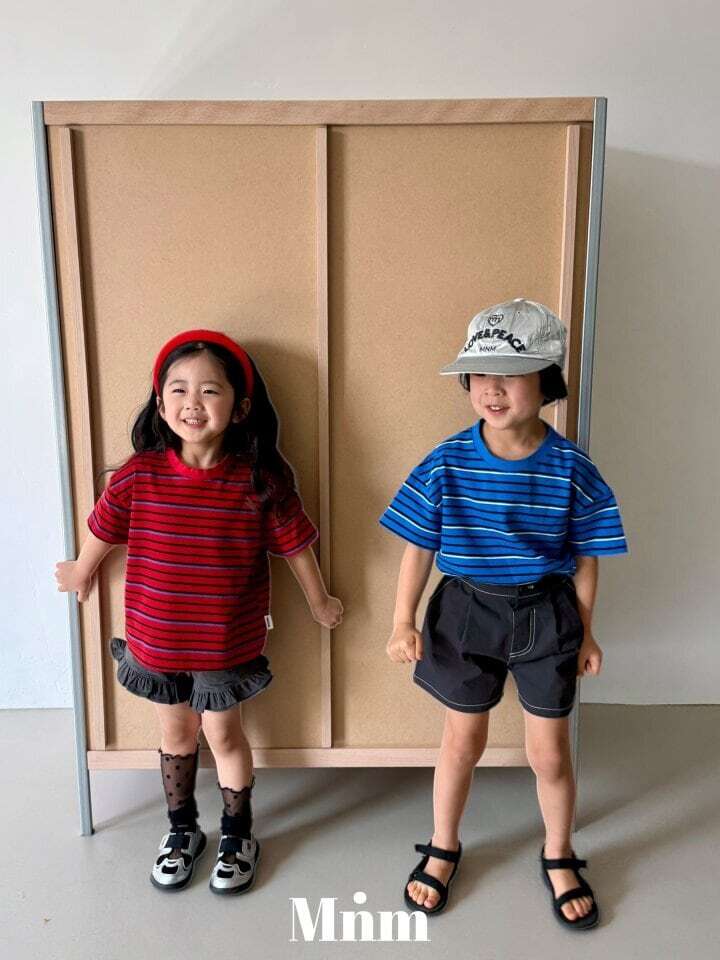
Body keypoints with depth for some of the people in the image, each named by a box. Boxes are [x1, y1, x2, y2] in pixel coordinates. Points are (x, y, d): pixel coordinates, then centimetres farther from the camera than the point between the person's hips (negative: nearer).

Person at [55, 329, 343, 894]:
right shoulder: (139, 475, -14)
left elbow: (295, 545, -5)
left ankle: (238, 834, 40)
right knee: (176, 733, 21)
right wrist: (81, 571, 22)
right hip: (155, 639, 2)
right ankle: (182, 830, 45)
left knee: (223, 733, 16)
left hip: (228, 642, -2)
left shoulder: (260, 481, -17)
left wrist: (319, 602, 8)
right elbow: (103, 530, 5)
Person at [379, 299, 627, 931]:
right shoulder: (447, 463, -13)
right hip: (467, 610, 0)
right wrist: (404, 622, -7)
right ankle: (443, 849, 42)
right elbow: (419, 547, -5)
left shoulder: (572, 469, -13)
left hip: (546, 615, 0)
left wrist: (587, 634, 4)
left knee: (549, 751, 14)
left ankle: (558, 858, 43)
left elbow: (584, 558, -2)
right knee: (463, 741, 17)